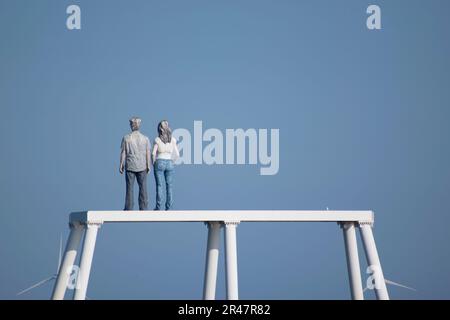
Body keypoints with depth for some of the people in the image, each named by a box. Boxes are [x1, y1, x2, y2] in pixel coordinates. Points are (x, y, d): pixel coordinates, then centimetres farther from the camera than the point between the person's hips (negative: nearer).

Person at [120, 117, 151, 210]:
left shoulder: (126, 138, -5)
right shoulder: (145, 138, -3)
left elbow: (123, 153, -4)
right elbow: (148, 154, -3)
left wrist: (121, 165, 4)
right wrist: (148, 166, 5)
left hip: (130, 167, 0)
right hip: (142, 167, 0)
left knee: (129, 188, 5)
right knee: (143, 188, 6)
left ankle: (128, 208, 6)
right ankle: (143, 208, 4)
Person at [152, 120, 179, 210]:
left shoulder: (157, 139, -4)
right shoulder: (172, 140, 2)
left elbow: (153, 153, -11)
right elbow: (177, 154, 0)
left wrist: (153, 163, 4)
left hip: (159, 163, -2)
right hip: (169, 163, 2)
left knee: (159, 186, 0)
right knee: (169, 186, 6)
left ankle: (158, 207, -1)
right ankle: (168, 207, 4)